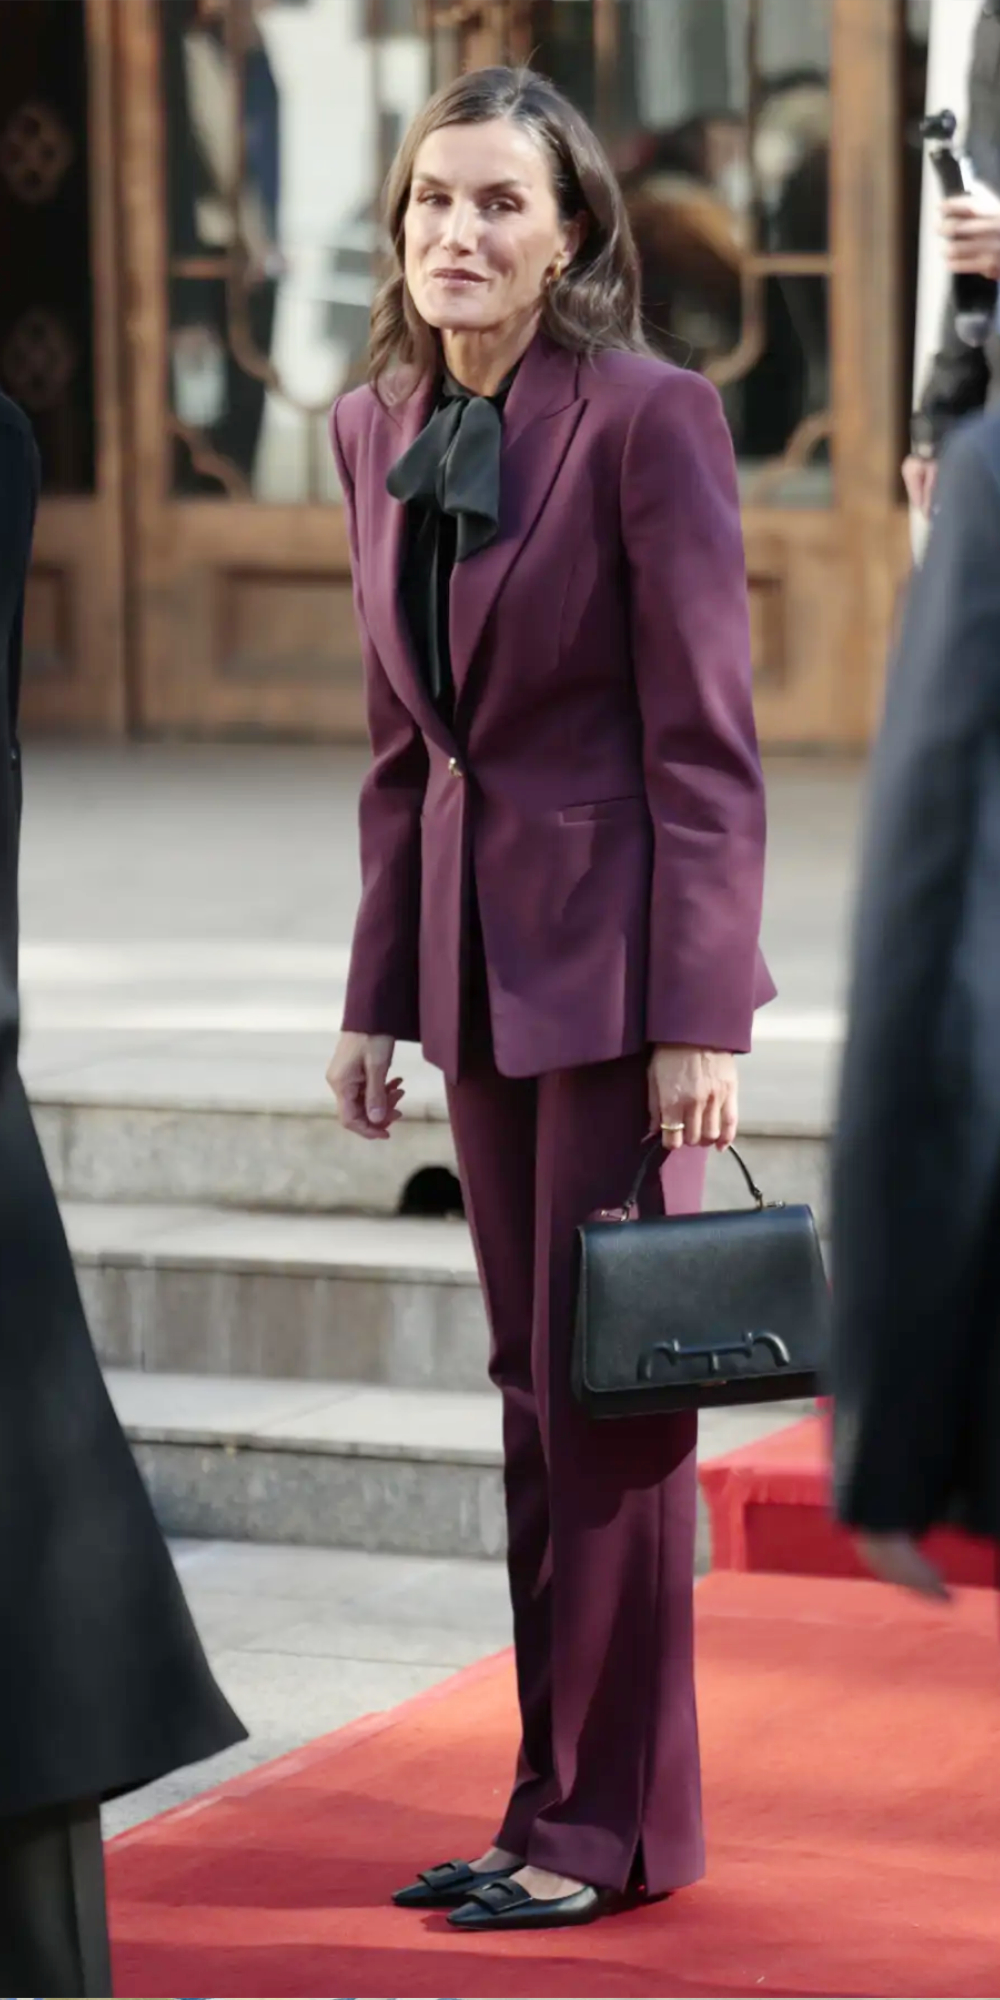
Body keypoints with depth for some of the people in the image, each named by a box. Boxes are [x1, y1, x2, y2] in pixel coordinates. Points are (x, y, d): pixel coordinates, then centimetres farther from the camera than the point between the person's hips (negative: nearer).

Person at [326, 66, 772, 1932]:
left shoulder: (649, 415, -12)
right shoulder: (376, 428, 8)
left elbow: (706, 739, -13)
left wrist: (700, 1024, -16)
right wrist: (376, 994, 12)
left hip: (616, 951, -7)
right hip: (476, 954, 7)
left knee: (603, 1391, -2)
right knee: (534, 1390, 11)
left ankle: (610, 1818, 7)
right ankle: (562, 1795, 19)